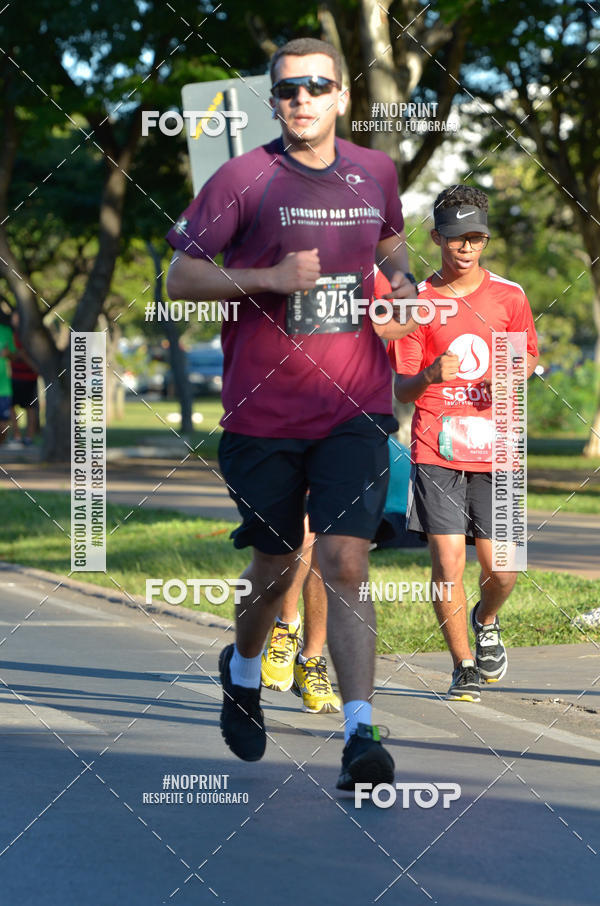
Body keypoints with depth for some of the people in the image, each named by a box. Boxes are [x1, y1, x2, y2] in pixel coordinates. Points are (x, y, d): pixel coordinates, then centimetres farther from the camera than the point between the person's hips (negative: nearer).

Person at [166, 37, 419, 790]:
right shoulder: (243, 178, -6)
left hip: (354, 410, 1)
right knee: (276, 565, 12)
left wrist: (402, 284, 5)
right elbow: (179, 279, -6)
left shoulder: (375, 173, 5)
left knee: (345, 563, -12)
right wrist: (270, 278, -19)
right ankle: (242, 671, 43)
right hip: (263, 411, -1)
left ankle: (360, 734, -15)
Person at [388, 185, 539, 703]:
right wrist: (429, 376, -21)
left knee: (501, 569, -1)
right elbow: (402, 389, 1)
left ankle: (486, 622, 33)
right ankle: (464, 667, 8)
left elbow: (530, 356, 18)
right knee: (447, 560, -8)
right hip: (437, 450, -1)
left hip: (494, 450, 1)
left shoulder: (509, 296, 6)